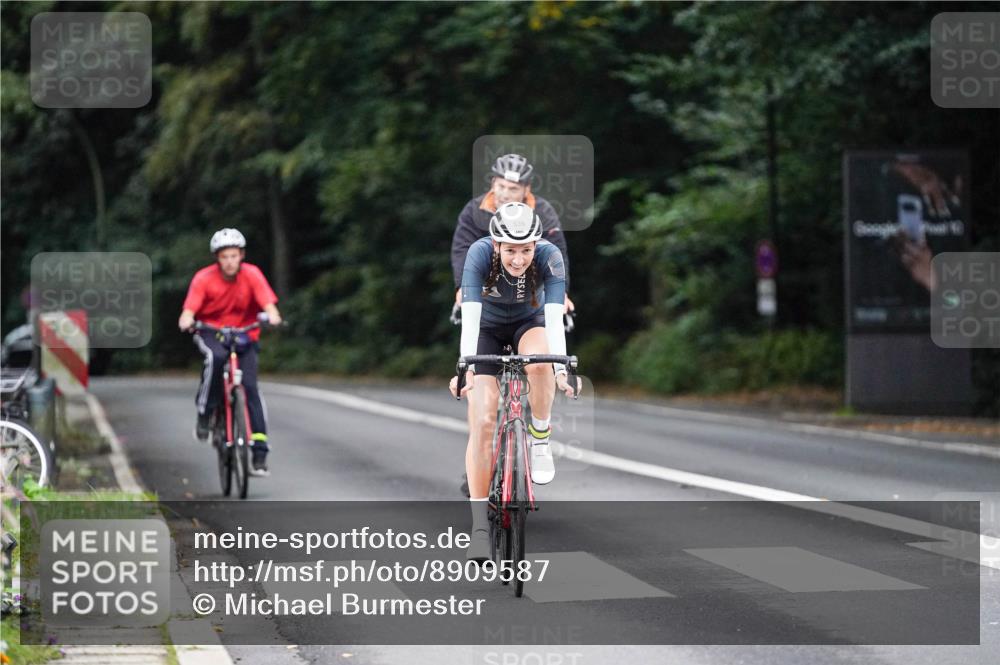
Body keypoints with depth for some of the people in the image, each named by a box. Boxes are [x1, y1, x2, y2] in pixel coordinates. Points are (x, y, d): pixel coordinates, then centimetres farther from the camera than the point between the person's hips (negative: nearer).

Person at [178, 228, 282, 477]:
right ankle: (204, 415, -18)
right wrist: (187, 319, -47)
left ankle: (259, 453, -10)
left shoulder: (252, 274, -14)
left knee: (250, 386, -13)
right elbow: (190, 308, -24)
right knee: (216, 357, -36)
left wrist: (272, 315, -48)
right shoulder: (204, 278, -15)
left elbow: (268, 302, -25)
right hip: (211, 332, -1)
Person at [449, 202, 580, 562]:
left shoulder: (550, 256, -29)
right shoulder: (479, 254, -31)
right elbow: (470, 316, -38)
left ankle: (541, 441, -11)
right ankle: (479, 524, -11)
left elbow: (555, 316, -37)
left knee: (540, 363, -36)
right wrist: (464, 367, -51)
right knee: (483, 421, -15)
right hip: (488, 328, 0)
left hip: (529, 323, 1)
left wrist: (561, 367, -50)